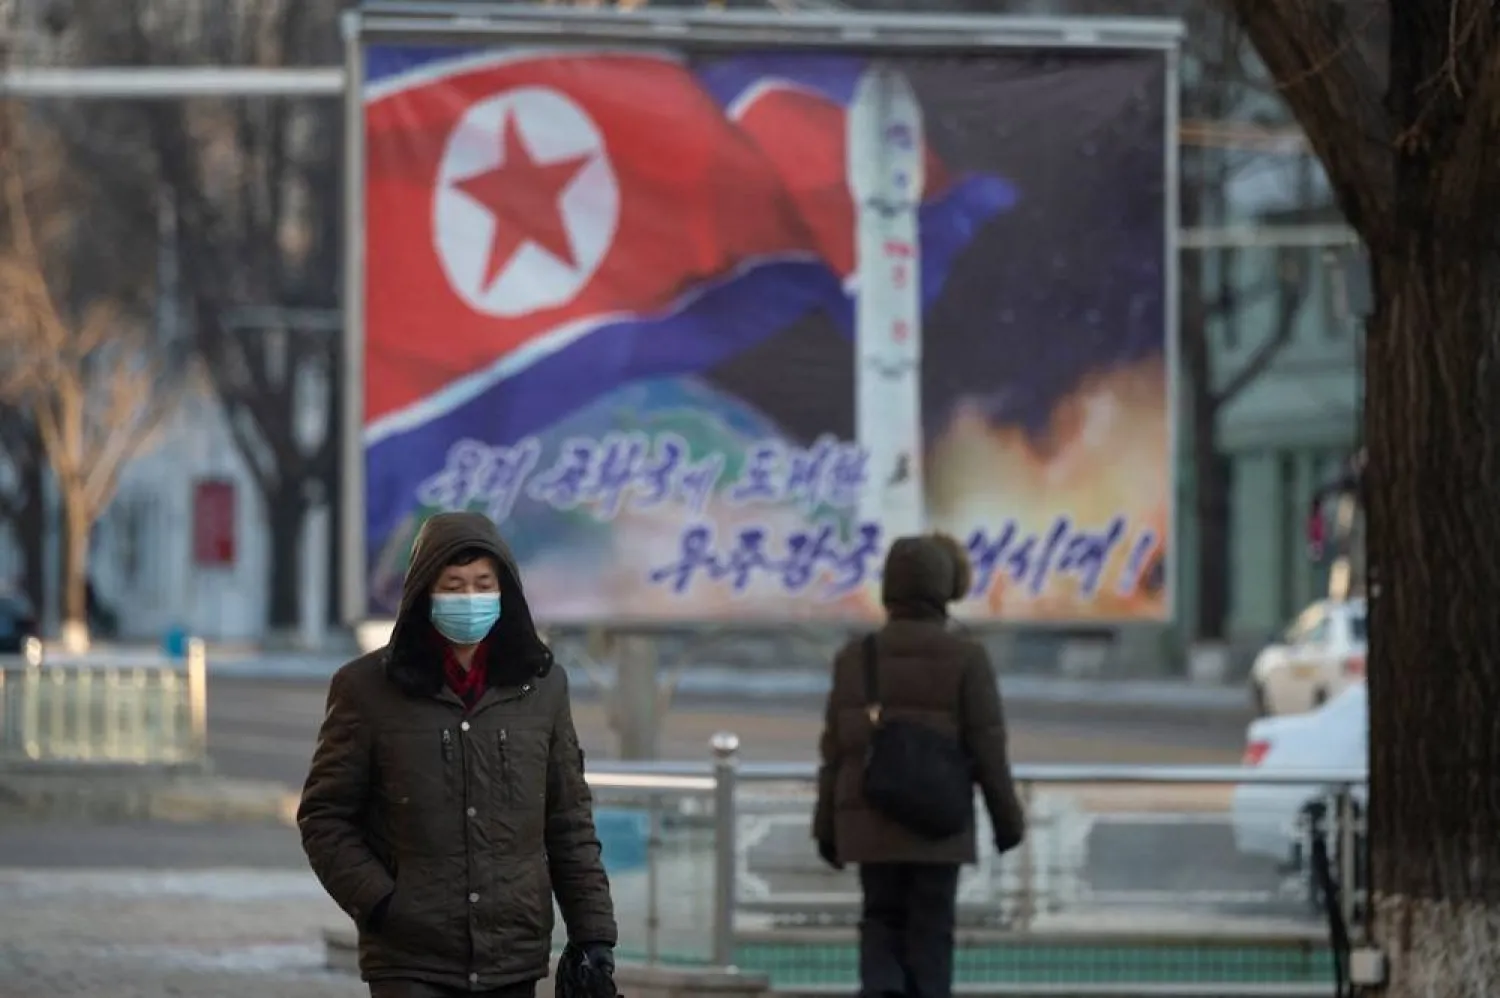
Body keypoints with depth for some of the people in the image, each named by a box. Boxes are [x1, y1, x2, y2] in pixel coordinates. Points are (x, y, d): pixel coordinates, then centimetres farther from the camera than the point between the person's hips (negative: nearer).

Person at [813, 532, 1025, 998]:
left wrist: (827, 829, 9)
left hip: (872, 821, 2)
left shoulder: (856, 657, -2)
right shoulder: (965, 659, -10)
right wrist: (1008, 820, 3)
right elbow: (987, 750, -9)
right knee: (930, 929, 7)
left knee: (882, 921, 12)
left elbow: (836, 751, 1)